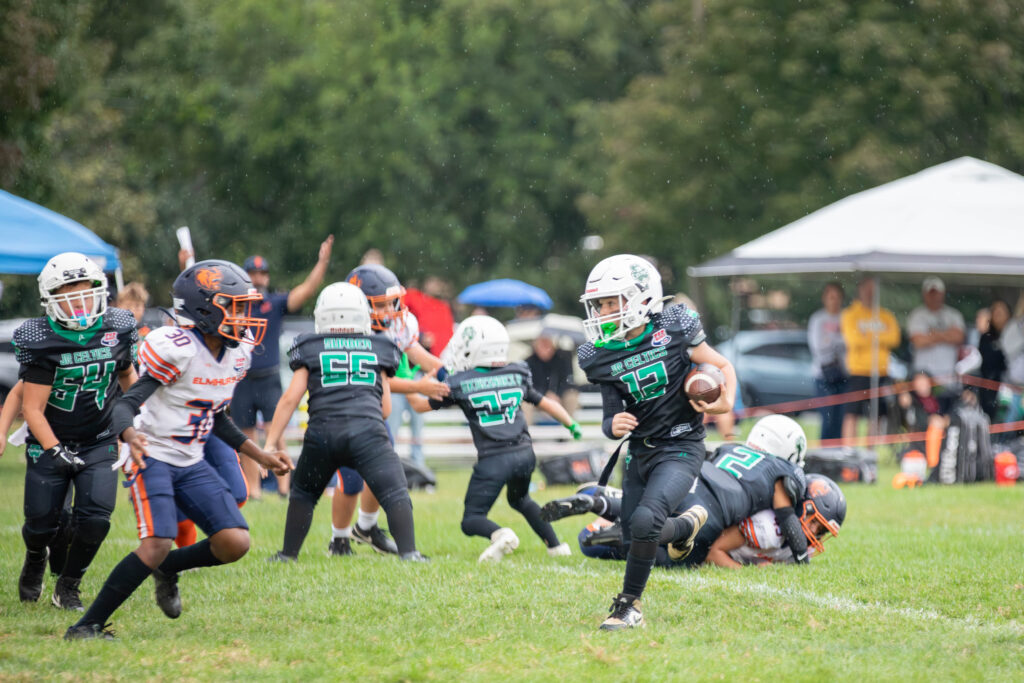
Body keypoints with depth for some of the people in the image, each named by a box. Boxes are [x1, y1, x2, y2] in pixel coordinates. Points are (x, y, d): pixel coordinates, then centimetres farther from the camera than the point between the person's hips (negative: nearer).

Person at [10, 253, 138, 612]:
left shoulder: (118, 329, -6)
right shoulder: (40, 341, -17)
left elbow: (126, 373, 15)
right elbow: (32, 407, -14)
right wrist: (55, 451, -24)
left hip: (99, 443, 2)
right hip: (49, 442, -2)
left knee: (95, 519, -14)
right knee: (42, 523, 2)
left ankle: (68, 585, 9)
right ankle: (36, 559, 40)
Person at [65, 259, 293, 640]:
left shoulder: (238, 352, 4)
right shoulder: (177, 349, -20)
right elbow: (126, 403, -22)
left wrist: (262, 456, 15)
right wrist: (131, 435, -44)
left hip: (192, 464, 7)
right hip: (153, 457, -7)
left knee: (234, 544, -8)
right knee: (158, 543, -25)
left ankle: (167, 570, 21)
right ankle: (87, 626, -14)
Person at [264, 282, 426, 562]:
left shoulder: (310, 349, 16)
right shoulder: (379, 348, 19)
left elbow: (290, 399, 10)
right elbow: (386, 407, 21)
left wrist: (269, 444, 11)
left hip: (322, 432, 1)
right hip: (367, 430, -1)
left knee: (303, 494, 22)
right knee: (395, 495, -4)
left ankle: (288, 554, 25)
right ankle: (409, 552, -19)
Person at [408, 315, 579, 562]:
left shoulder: (460, 384, -2)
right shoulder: (516, 375, 9)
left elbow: (420, 405, 11)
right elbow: (546, 403, 20)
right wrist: (572, 424, 37)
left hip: (493, 459, -5)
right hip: (524, 453, 5)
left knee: (471, 520, 3)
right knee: (519, 499, 34)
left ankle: (500, 534, -28)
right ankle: (555, 544, 26)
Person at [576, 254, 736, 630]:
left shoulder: (675, 329, -10)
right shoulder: (602, 356, -1)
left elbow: (723, 366, 1)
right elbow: (612, 417, 5)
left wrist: (726, 402, -18)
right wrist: (613, 426, -19)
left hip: (680, 448, -5)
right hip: (639, 453, 5)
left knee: (645, 520, -24)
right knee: (631, 534, 8)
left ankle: (629, 605, -9)